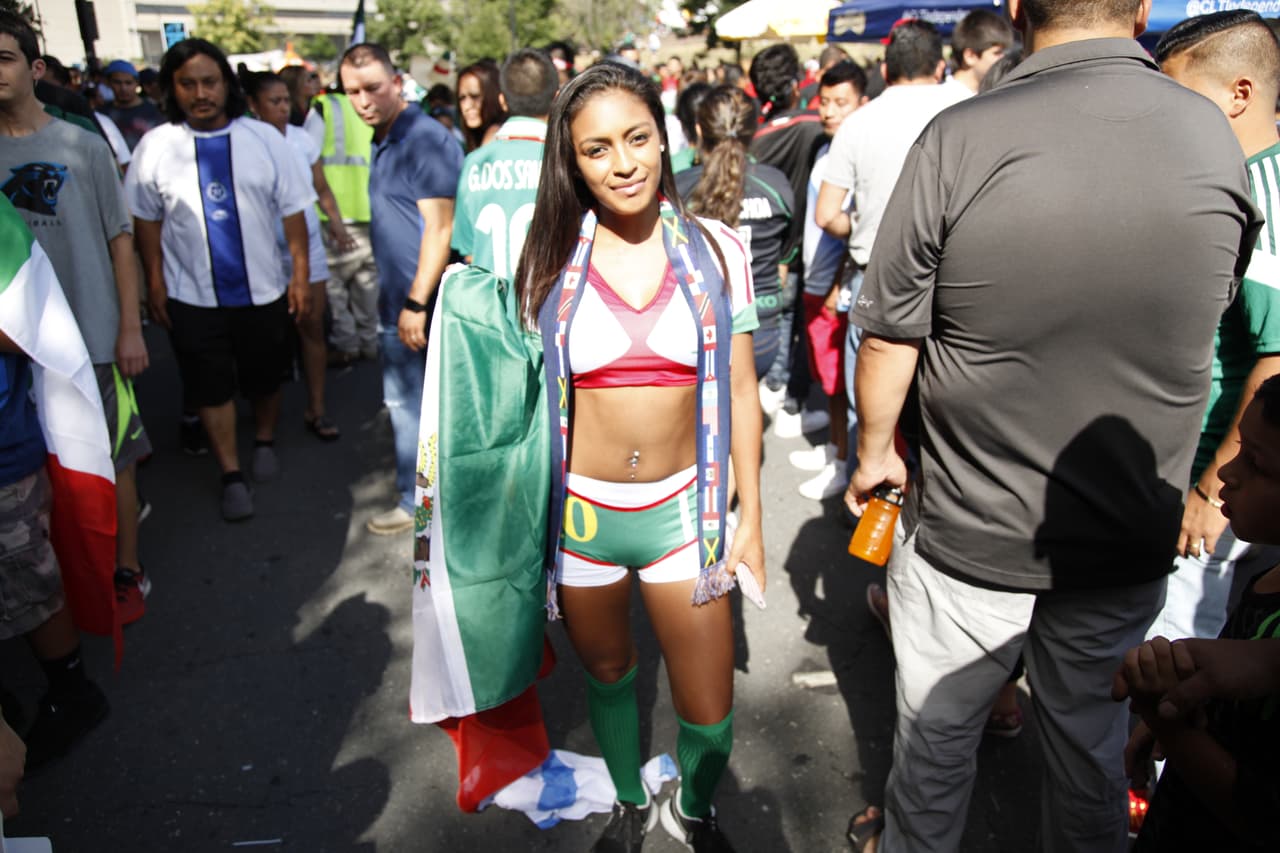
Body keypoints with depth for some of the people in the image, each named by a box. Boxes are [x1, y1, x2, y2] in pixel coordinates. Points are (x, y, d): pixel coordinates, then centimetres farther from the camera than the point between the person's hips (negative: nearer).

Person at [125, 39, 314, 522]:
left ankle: (264, 443, 40)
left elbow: (292, 211, -3)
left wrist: (301, 275, -6)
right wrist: (155, 280, 0)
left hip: (263, 290, 0)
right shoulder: (155, 146, -3)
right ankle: (231, 476, 18)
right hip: (192, 296, 0)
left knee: (265, 379, 16)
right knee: (210, 388, 6)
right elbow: (146, 218, 3)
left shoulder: (264, 139, -4)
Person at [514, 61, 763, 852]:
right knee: (606, 672, 22)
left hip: (683, 511, 0)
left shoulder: (716, 249, -5)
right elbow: (535, 395, 3)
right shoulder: (553, 261, -5)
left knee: (709, 713, 6)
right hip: (581, 512, 1)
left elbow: (739, 389, 0)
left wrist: (751, 514, 1)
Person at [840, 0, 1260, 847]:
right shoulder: (1217, 138, -5)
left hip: (967, 533, -3)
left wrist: (874, 451, 5)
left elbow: (887, 339, -14)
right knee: (1092, 746, 25)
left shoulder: (959, 138, -18)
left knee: (936, 732, 21)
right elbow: (1216, 304, 10)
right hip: (1130, 541, 3)